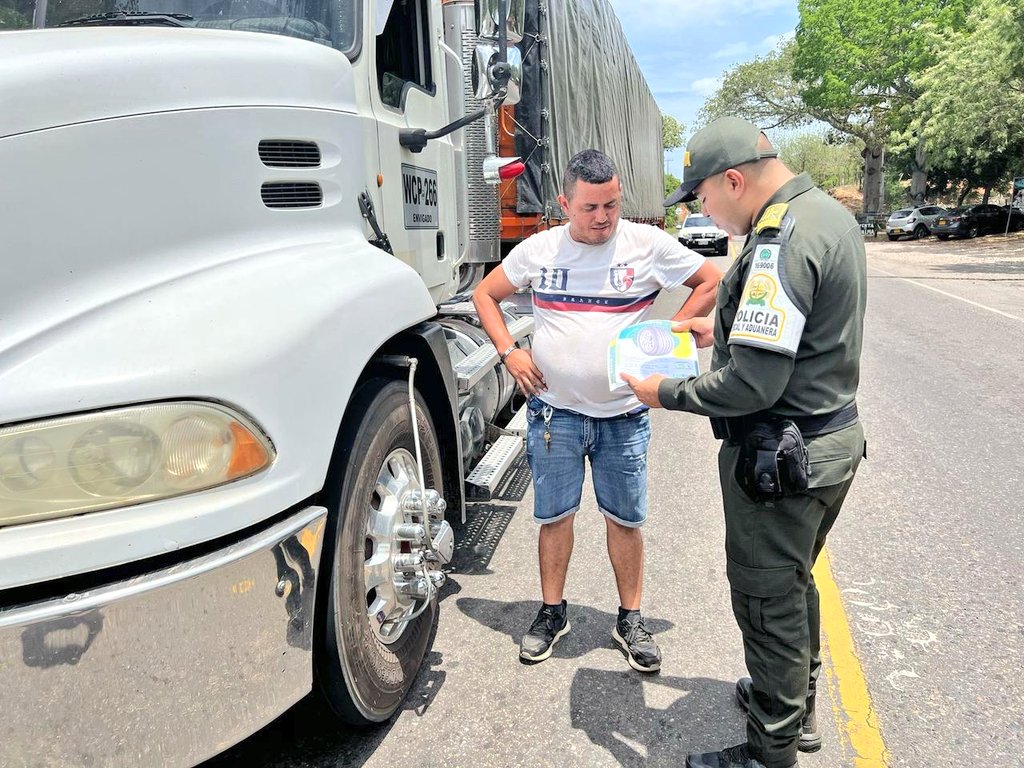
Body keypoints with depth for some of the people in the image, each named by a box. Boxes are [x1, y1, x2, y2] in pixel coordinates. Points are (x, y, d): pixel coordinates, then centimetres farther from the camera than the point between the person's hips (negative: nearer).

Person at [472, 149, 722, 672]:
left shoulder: (648, 245, -4)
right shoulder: (538, 250, 0)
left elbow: (712, 283, 5)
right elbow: (485, 294, 12)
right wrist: (509, 352, -2)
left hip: (624, 415, 0)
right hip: (554, 410, 1)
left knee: (625, 519, 10)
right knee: (554, 516, 11)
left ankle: (630, 619, 28)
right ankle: (551, 613, 30)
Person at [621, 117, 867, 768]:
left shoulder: (780, 243, -25)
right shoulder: (831, 213, 8)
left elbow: (752, 386, -29)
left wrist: (667, 393, -15)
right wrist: (724, 330, 14)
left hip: (782, 457, -10)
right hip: (834, 436, 10)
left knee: (768, 603, 6)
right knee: (795, 581, 26)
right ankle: (797, 705, 46)